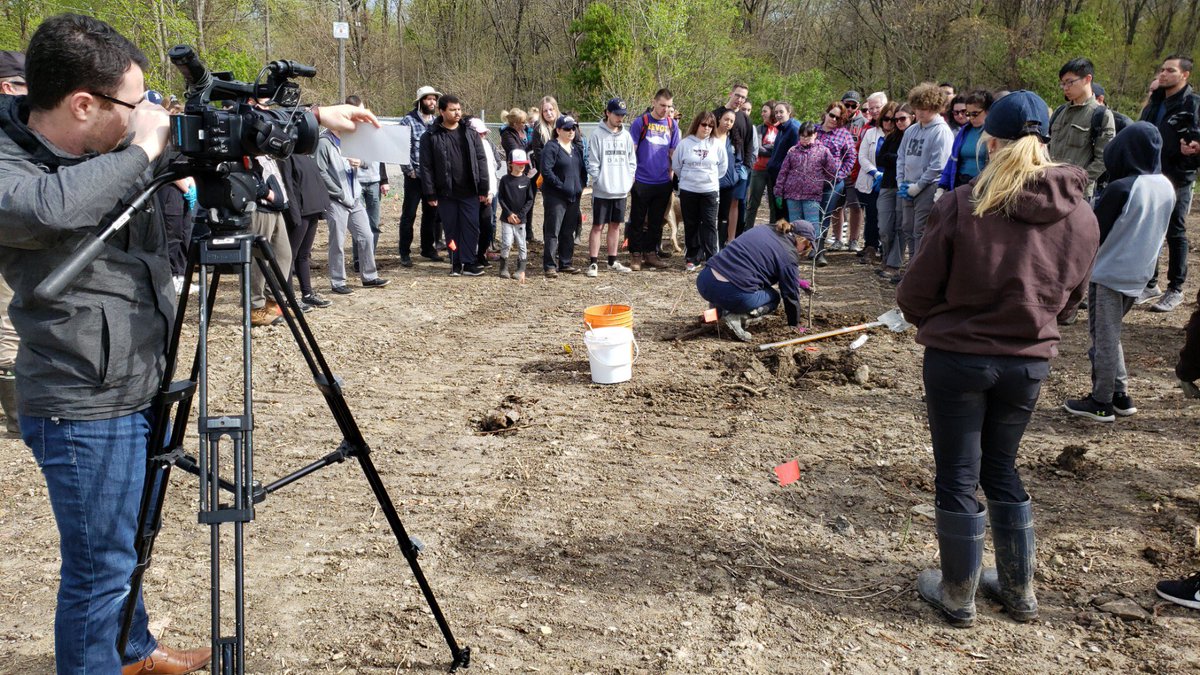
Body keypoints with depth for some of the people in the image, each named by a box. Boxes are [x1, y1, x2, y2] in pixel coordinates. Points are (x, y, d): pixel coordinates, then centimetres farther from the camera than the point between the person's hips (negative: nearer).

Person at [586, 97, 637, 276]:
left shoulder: (626, 136, 8)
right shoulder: (598, 134, -7)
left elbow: (632, 161, 11)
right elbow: (593, 163, -8)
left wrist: (628, 180, 1)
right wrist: (599, 181, -13)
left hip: (621, 190, 5)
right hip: (602, 191, -5)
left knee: (615, 225, 12)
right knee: (598, 226, -1)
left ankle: (612, 262, 21)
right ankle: (593, 263, 3)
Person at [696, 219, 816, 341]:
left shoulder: (763, 229, 20)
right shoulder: (789, 255, -1)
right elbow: (791, 294, 8)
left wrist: (796, 281, 43)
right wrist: (795, 325, 23)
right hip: (732, 293, -7)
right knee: (773, 298, 21)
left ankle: (719, 307, 13)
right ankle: (736, 317, -3)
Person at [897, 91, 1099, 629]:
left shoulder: (964, 206, -17)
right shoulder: (1081, 216, -4)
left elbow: (916, 292, -10)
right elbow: (1069, 298, 8)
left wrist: (933, 322, 10)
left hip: (957, 358, -4)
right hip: (1029, 363, 4)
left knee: (957, 477, 10)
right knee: (1001, 468, 22)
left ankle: (958, 596, 23)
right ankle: (1019, 590, 32)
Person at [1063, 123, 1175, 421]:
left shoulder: (1120, 188, -20)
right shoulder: (1167, 187, 3)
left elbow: (1095, 231, -13)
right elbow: (1158, 233, 13)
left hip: (1108, 273, -7)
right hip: (1139, 274, 7)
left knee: (1104, 337, 2)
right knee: (1110, 334, 19)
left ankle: (1101, 401, 10)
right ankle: (1120, 395, 22)